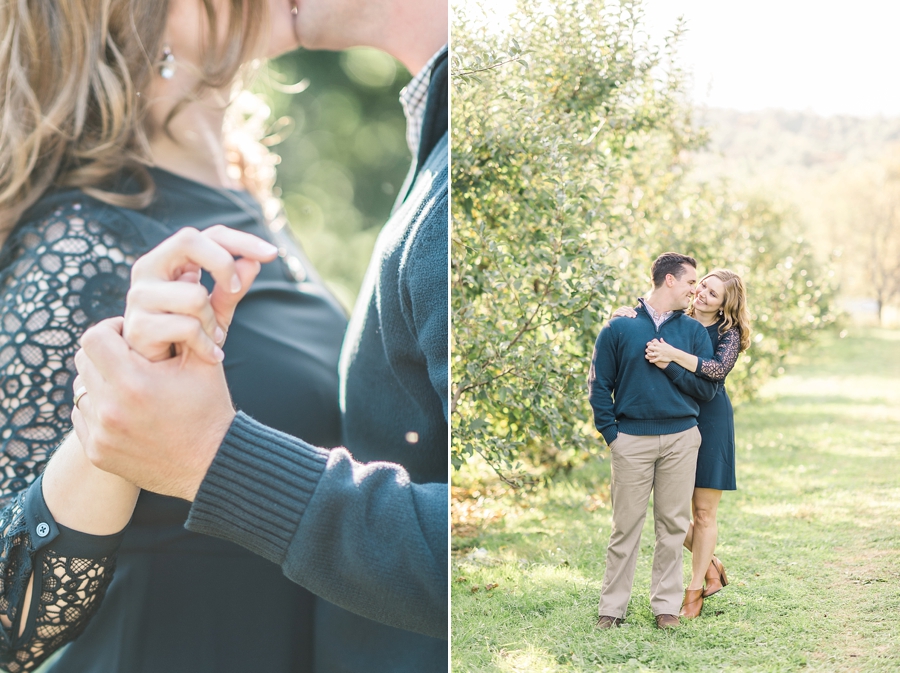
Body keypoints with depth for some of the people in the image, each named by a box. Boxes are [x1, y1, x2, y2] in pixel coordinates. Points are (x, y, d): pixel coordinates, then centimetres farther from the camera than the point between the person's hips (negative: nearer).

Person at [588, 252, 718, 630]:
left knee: (673, 525, 5)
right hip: (632, 439, -2)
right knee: (626, 526, 1)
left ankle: (666, 605, 16)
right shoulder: (620, 327, 2)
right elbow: (599, 384, 3)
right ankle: (612, 606, 10)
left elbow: (707, 387, 3)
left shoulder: (694, 332, 9)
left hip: (681, 438, 2)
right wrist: (610, 433, -4)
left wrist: (670, 365, -8)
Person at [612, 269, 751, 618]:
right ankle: (710, 565, 26)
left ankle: (695, 589, 15)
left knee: (703, 511, 2)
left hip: (710, 421, -3)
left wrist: (674, 355, -34)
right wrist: (626, 313, -12)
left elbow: (718, 369, -23)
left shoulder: (729, 333, -4)